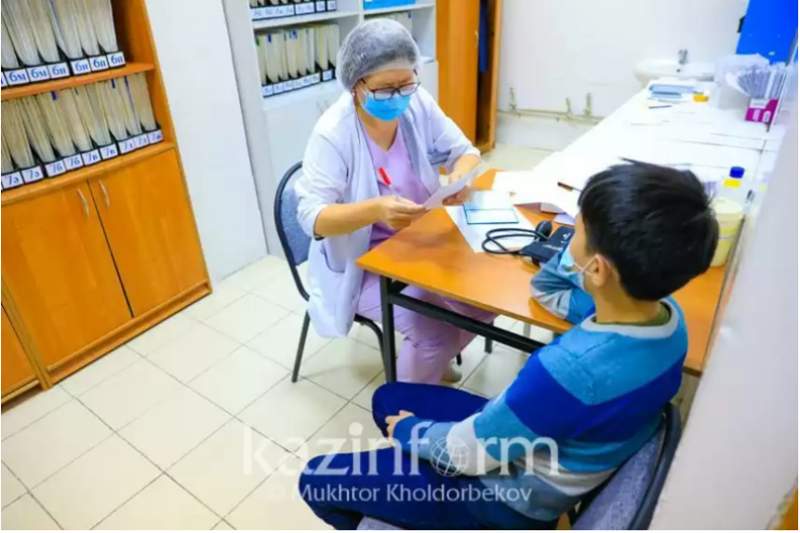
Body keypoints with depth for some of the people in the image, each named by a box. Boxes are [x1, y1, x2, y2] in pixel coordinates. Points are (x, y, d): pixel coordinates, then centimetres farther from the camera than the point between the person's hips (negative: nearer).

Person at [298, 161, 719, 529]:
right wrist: (593, 232, -10)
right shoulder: (667, 315, -13)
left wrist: (409, 432, -4)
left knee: (317, 480, 4)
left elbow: (466, 453, -24)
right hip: (539, 455, 8)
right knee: (387, 399, 19)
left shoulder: (570, 369, -40)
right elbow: (548, 290, 4)